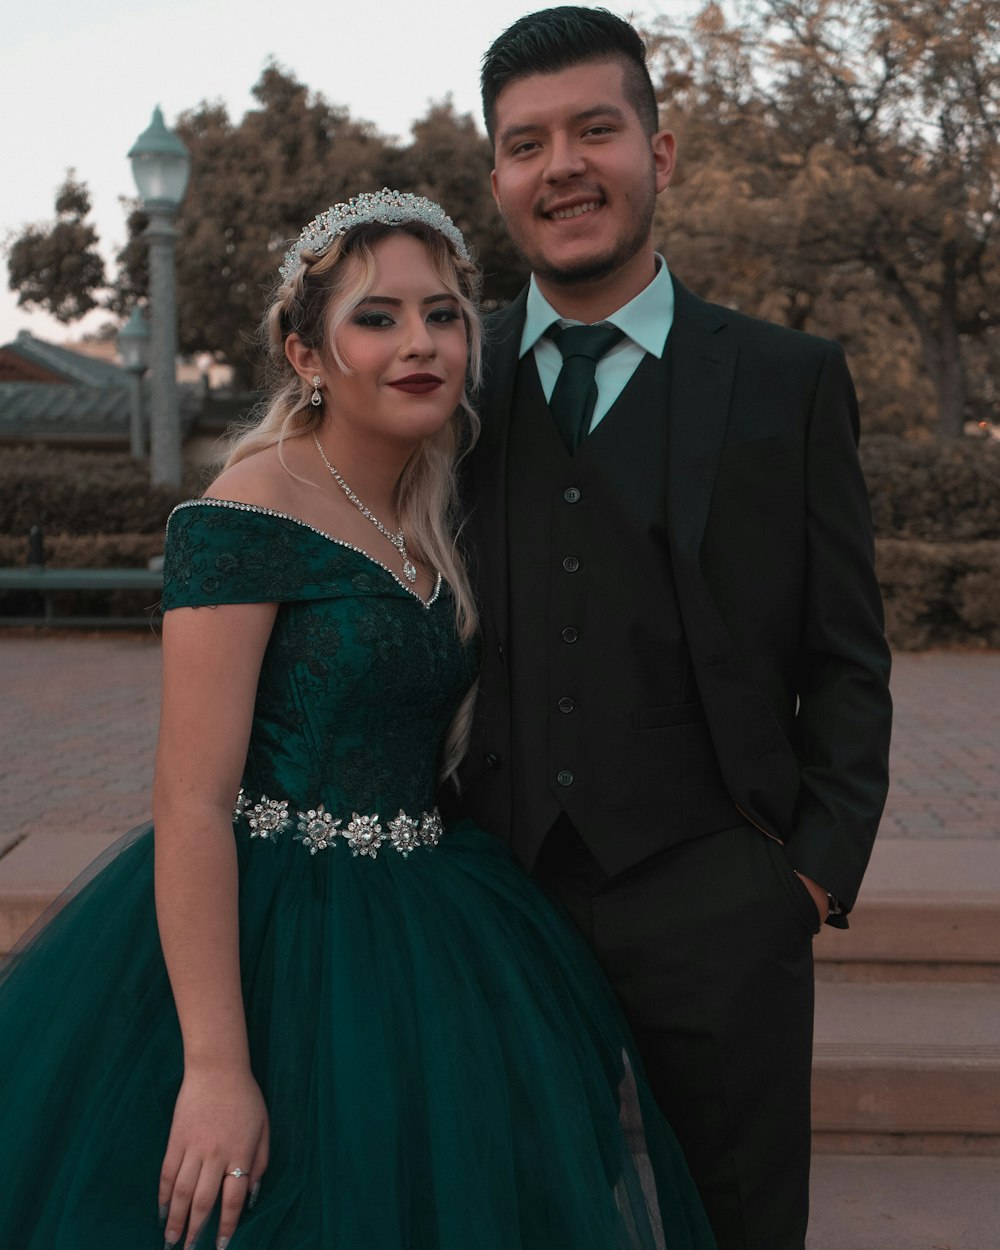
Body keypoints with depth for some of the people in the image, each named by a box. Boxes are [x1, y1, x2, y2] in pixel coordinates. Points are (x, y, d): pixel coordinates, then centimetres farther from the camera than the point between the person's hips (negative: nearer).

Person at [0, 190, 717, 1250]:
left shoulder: (430, 518, 8)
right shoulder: (250, 513, -17)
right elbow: (191, 802, -21)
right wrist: (215, 1068, -24)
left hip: (420, 931, 8)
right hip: (274, 939, -8)